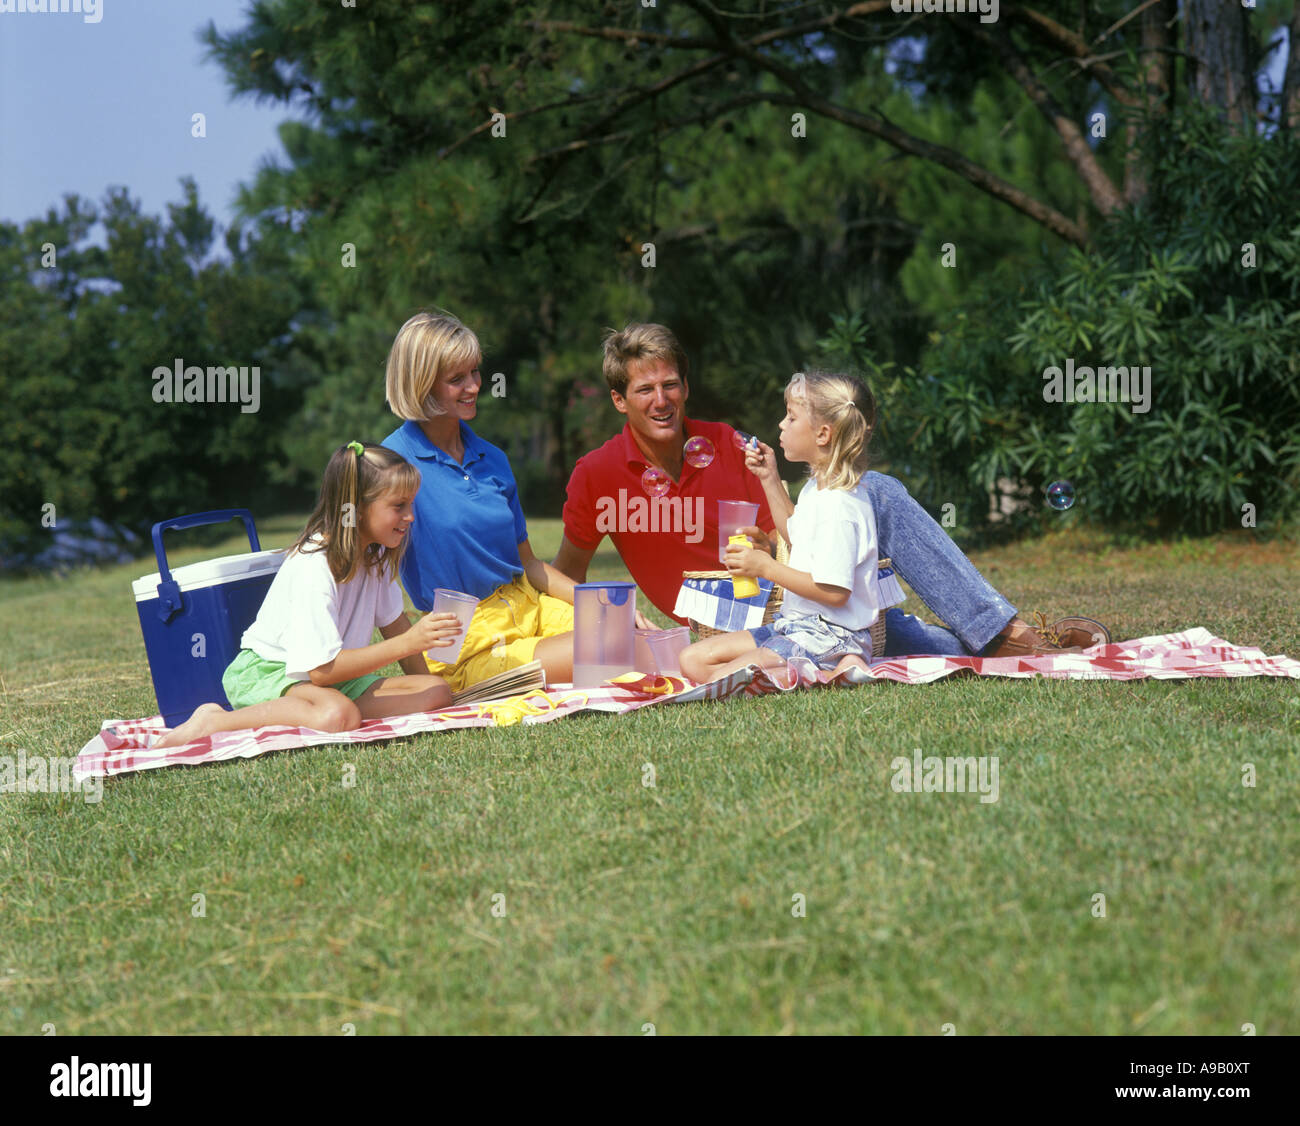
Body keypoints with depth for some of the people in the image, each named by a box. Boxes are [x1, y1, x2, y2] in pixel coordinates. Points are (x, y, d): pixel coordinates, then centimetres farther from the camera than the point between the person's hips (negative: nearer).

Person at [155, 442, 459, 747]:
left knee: (437, 691, -13)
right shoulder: (313, 567, -24)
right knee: (337, 716, -41)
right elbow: (322, 670, -27)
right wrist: (408, 643, -30)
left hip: (334, 676, 9)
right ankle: (212, 722, -19)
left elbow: (392, 621, 18)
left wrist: (422, 681, 8)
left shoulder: (375, 553, 2)